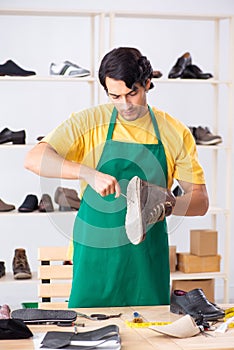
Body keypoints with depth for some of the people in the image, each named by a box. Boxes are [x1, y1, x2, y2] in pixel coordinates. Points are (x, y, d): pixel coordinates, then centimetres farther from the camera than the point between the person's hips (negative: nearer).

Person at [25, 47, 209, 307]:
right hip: (95, 253, -1)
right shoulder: (90, 122, -2)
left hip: (147, 259, 2)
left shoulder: (175, 133, 2)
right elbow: (34, 159, -13)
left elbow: (200, 201, 3)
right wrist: (89, 173, -27)